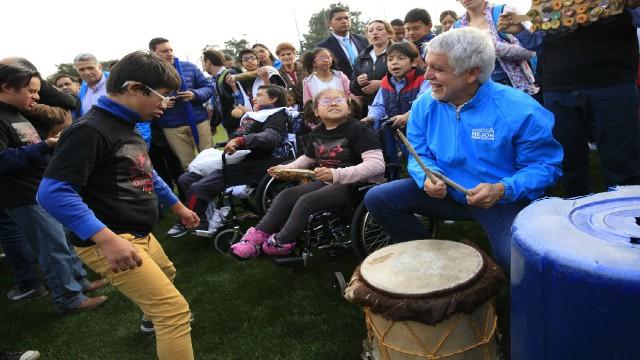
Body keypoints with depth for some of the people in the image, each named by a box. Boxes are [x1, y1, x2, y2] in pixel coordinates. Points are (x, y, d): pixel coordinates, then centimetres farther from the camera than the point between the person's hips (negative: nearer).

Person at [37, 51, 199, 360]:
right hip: (107, 242, -10)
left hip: (139, 235, 11)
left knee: (165, 275, 34)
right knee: (175, 310, -14)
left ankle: (155, 319, 63)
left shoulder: (126, 127, 10)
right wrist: (108, 239, -37)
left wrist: (178, 207, 31)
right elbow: (53, 192, -29)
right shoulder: (89, 130, -21)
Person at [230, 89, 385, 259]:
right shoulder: (317, 133, 10)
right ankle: (258, 235, -1)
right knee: (286, 195, -4)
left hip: (355, 184, -8)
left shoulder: (358, 129, -15)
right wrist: (286, 168, 13)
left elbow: (377, 164, -27)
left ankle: (282, 242, -4)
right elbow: (307, 158, 30)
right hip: (326, 182, 8)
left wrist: (336, 174, -35)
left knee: (306, 201, -21)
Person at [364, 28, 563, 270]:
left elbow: (545, 165, -13)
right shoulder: (424, 105, -5)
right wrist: (428, 177, -19)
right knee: (377, 199, -8)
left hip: (504, 202, -4)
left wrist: (502, 190, -29)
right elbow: (420, 156, 4)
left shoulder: (519, 110, -20)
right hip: (447, 193, 5)